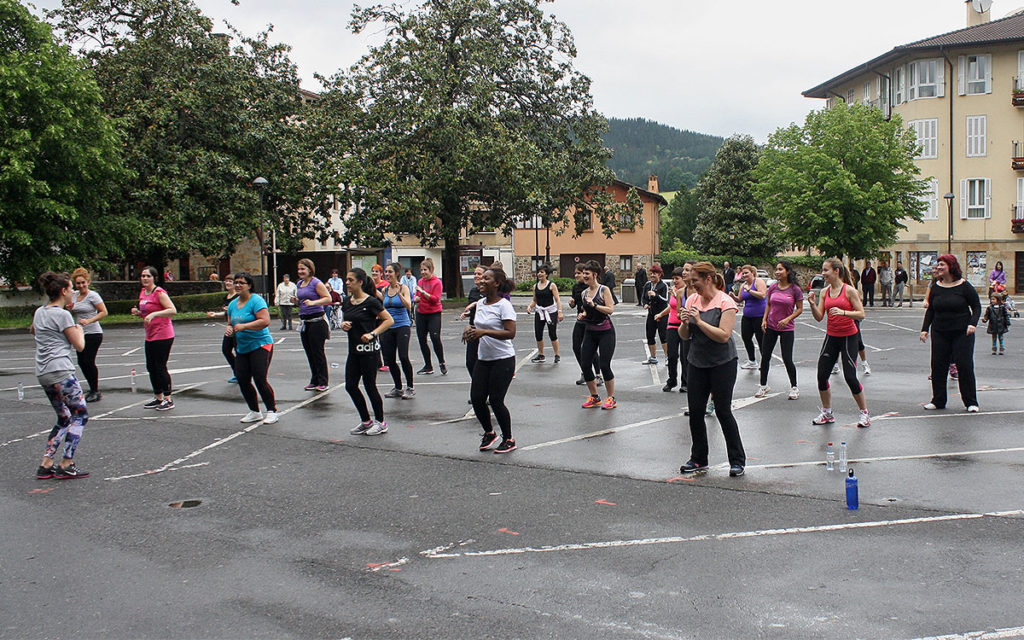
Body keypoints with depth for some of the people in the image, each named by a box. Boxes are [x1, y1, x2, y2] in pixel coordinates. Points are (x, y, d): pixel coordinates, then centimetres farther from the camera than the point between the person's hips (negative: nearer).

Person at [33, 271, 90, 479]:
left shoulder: (39, 312, 14)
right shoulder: (63, 315, -10)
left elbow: (33, 331, 37)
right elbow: (79, 346, -8)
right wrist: (79, 329, 12)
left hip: (42, 374, 9)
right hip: (60, 371, -9)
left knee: (64, 419, 16)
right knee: (80, 415, -1)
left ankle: (45, 464, 12)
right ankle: (66, 465, -4)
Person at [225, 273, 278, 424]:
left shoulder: (256, 301, -11)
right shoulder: (233, 304, 13)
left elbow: (265, 321, -22)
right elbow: (231, 323, 23)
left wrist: (244, 326, -25)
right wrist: (229, 328, -1)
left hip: (260, 345, -8)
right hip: (241, 348, 8)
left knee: (260, 380, -12)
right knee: (242, 380, 3)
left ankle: (272, 411, 2)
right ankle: (254, 412, 18)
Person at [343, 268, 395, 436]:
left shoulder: (370, 302, -13)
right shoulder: (347, 301, 8)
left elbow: (389, 320, -13)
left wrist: (373, 334, -22)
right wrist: (343, 325, -2)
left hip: (369, 349, -7)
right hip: (354, 349, 7)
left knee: (370, 386, 0)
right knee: (350, 386, 7)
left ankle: (380, 422, 16)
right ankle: (366, 421, 22)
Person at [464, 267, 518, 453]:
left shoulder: (504, 305, -14)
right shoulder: (480, 303, 10)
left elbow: (510, 333, -22)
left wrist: (484, 332, -28)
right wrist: (470, 329, 1)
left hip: (503, 360, -7)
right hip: (483, 359, 7)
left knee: (495, 400, -6)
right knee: (476, 398, 2)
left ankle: (508, 440, 13)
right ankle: (489, 433, 25)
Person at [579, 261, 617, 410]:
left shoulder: (604, 289, -8)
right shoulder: (584, 293, 9)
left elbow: (611, 309, -16)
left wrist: (594, 305, -24)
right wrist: (582, 315, 2)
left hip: (605, 332, -6)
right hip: (590, 332, 6)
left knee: (605, 365, -6)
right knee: (585, 365, 1)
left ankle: (611, 399, 10)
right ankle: (594, 397, 17)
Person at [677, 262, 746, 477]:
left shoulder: (725, 302, -12)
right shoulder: (692, 300, 5)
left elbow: (723, 336, -22)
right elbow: (684, 336, 8)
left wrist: (699, 321, -23)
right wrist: (684, 323, -13)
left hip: (722, 364, -6)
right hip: (697, 363, 6)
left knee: (723, 411, -3)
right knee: (695, 411, 5)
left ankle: (737, 461, 11)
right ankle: (698, 460, 18)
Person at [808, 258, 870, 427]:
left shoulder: (849, 290, -9)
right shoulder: (824, 292, 6)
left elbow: (861, 314, -12)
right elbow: (819, 317, 5)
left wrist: (843, 312, -27)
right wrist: (813, 304, -12)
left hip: (849, 337, -5)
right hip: (831, 337, 5)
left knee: (850, 377, -8)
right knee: (821, 375, 0)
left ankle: (864, 413, 9)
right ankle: (827, 413, 17)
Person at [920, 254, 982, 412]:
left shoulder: (964, 286, -5)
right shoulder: (935, 287, 6)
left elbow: (976, 307, -1)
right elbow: (930, 310, 13)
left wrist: (973, 323, -17)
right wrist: (925, 329, 6)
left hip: (962, 333, -4)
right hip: (940, 333, 4)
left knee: (965, 366, -3)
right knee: (938, 366, 3)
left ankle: (971, 402, 7)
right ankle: (938, 401, 15)